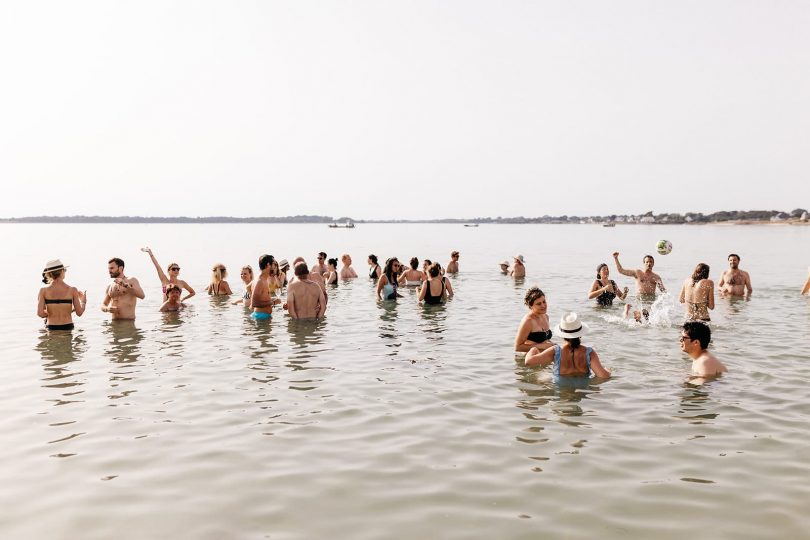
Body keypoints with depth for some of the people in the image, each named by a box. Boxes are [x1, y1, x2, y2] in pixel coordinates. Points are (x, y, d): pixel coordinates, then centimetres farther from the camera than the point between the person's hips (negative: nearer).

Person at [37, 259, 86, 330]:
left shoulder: (44, 291, -6)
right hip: (68, 327, -1)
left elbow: (40, 313, -12)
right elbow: (79, 313, -3)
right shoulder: (72, 290, -8)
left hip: (51, 328, 1)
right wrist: (83, 302, 17)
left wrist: (50, 313, 10)